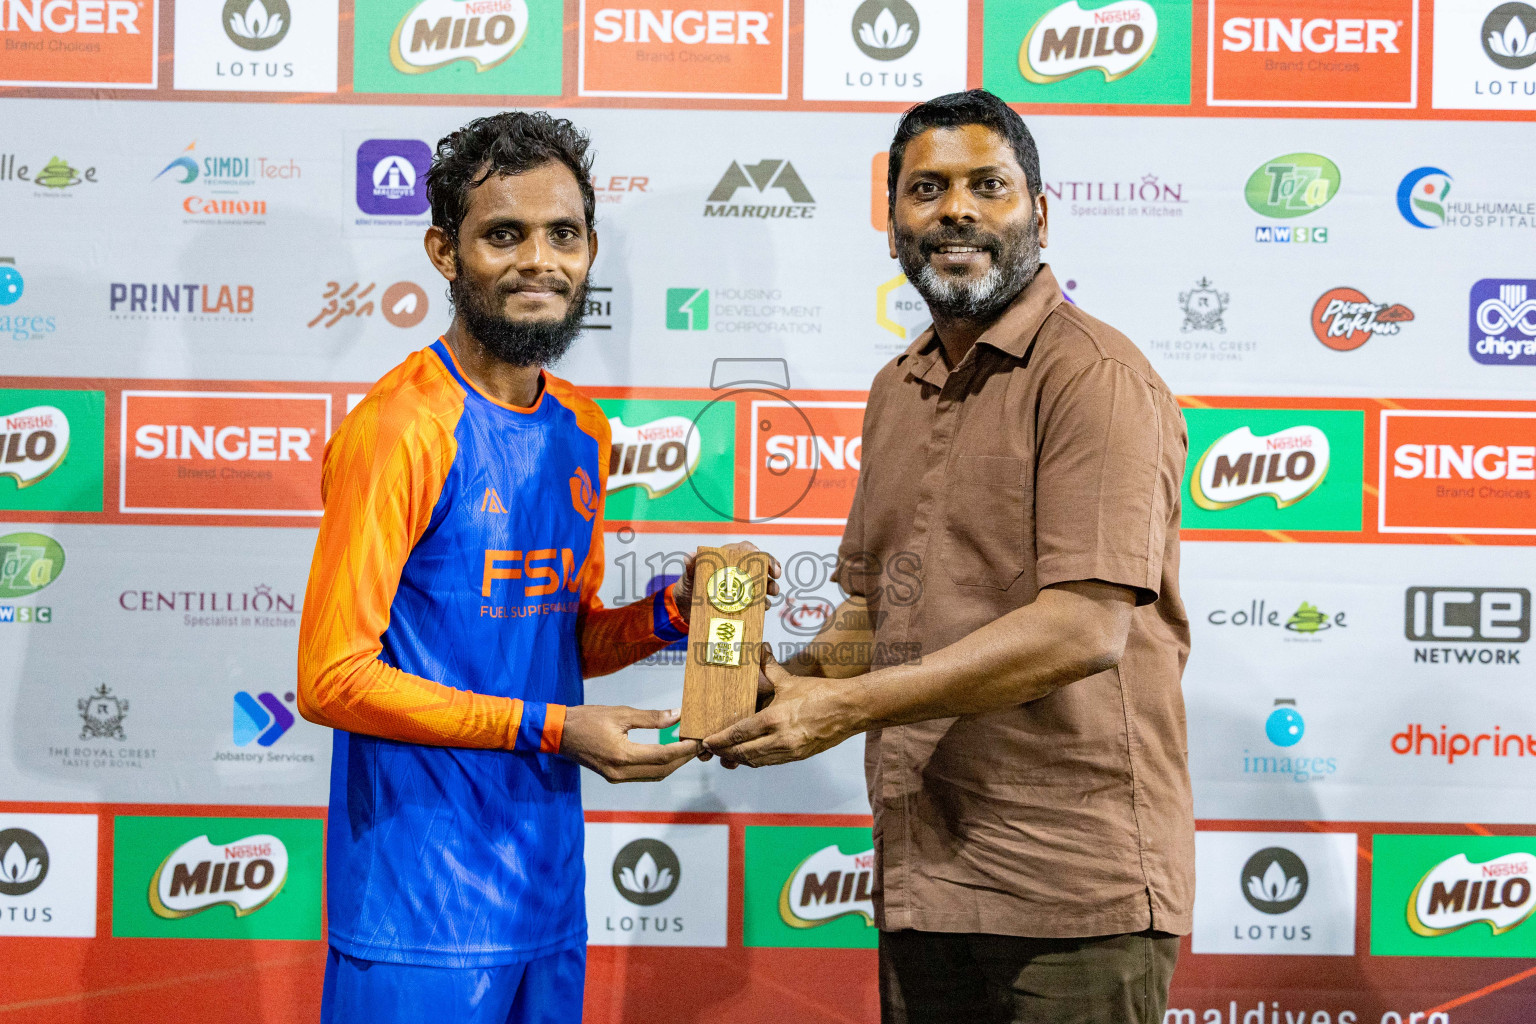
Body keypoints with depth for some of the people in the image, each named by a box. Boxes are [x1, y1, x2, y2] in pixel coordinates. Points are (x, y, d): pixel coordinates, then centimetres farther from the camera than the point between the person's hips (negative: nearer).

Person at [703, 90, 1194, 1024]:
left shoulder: (1094, 376, -11)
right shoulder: (898, 390, 16)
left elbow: (1084, 628, -21)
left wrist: (847, 705, -18)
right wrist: (788, 681, 0)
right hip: (925, 874, 7)